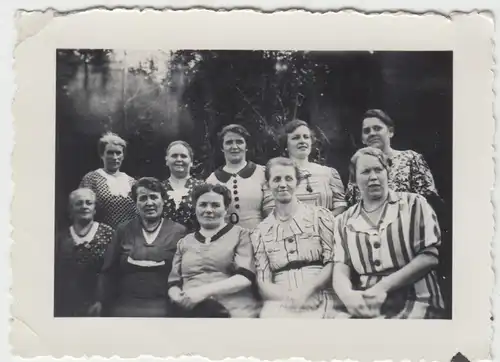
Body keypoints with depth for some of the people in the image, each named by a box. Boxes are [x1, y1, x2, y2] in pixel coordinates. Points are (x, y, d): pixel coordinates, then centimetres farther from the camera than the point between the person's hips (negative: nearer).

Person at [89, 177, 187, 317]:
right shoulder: (123, 230, 9)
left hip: (163, 307, -2)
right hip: (124, 306, 2)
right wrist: (101, 301, 1)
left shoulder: (179, 232, 2)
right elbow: (109, 271, 9)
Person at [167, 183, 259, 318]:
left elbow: (246, 277, -4)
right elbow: (173, 283, 15)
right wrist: (179, 297, -8)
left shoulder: (240, 234, 9)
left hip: (233, 311, -3)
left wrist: (204, 291, -14)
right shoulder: (185, 242, 18)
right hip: (191, 309, 3)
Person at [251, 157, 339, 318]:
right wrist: (288, 297, -14)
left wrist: (306, 291, -14)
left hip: (318, 300, -1)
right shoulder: (260, 231, 12)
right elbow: (263, 282, 6)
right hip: (279, 302, 1)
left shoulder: (320, 216, 8)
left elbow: (333, 263, 1)